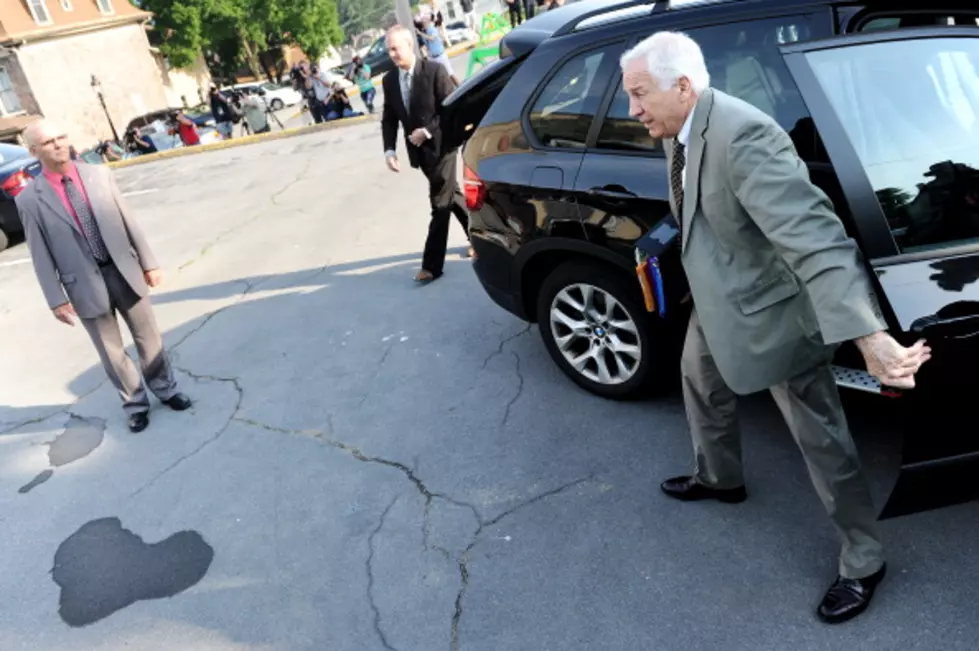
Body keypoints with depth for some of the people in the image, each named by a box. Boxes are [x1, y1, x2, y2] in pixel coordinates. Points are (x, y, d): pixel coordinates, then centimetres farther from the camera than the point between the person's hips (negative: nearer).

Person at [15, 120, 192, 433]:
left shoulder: (99, 174, 0)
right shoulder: (29, 199, -6)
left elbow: (128, 221, 4)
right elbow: (41, 255, -4)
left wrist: (148, 262, 4)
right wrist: (57, 300, -5)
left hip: (124, 272, 2)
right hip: (86, 285, -1)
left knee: (148, 338, 14)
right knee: (112, 352, 11)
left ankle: (165, 389, 34)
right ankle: (136, 404, 29)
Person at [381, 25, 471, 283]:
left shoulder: (434, 71, -13)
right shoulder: (389, 81, 3)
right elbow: (389, 119, 5)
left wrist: (428, 131, -20)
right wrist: (390, 150, -8)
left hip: (441, 145, -6)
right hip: (419, 150, 6)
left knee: (440, 203, -5)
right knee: (450, 195, 17)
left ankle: (432, 264, -2)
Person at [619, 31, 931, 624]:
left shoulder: (742, 135, -31)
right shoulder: (683, 130, 0)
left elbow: (814, 236, -38)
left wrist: (868, 335, -46)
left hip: (772, 307, -9)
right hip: (718, 300, 10)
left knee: (821, 439, 5)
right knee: (701, 383, 28)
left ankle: (865, 560, 25)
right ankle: (719, 479, 54)